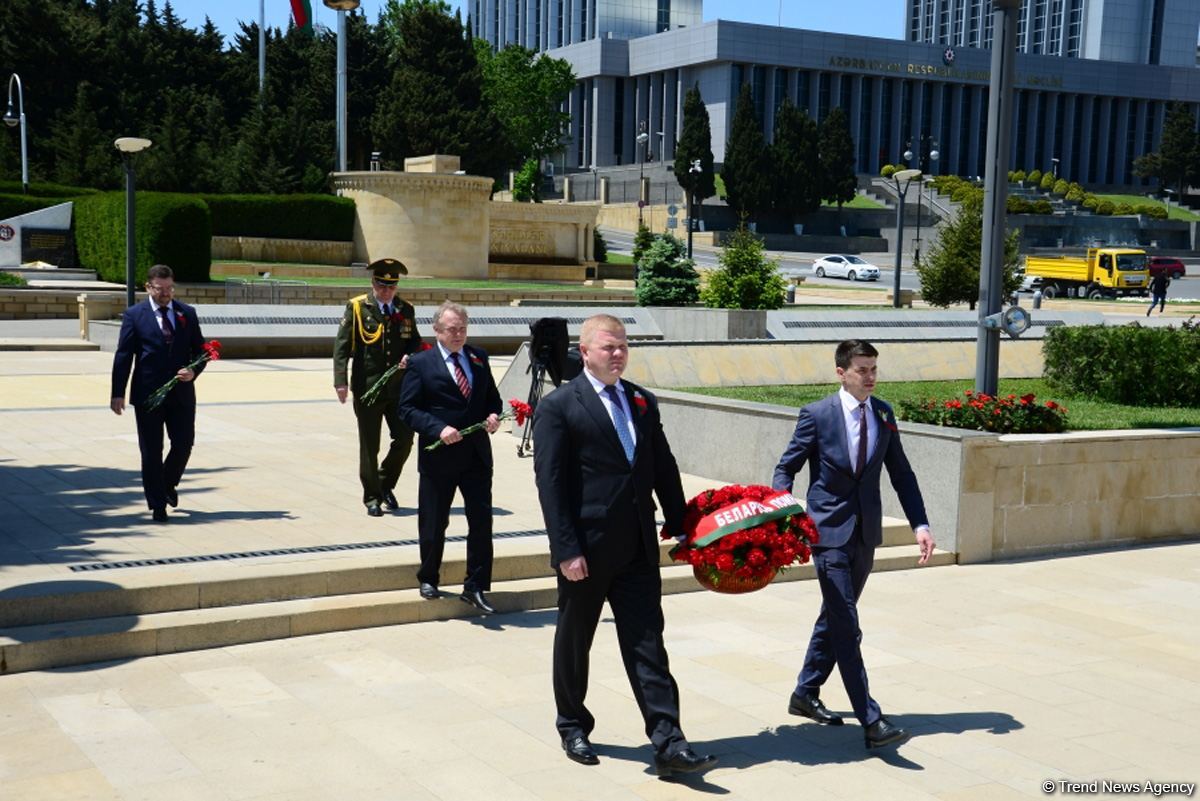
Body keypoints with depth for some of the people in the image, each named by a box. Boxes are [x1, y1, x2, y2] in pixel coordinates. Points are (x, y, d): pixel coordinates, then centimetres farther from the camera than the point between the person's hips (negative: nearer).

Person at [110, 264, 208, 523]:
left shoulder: (187, 313, 8)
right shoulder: (134, 315, 0)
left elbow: (200, 350, 11)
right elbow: (123, 356, -3)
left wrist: (193, 371, -10)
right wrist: (117, 393, -9)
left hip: (181, 392, 2)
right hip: (147, 393, -2)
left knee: (184, 443, 2)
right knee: (151, 451, 2)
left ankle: (168, 484, 31)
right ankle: (158, 505, 12)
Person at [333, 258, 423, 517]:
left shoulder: (406, 311, 9)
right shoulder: (357, 307, -2)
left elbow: (415, 340, 19)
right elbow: (341, 345, -7)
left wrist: (410, 355, -5)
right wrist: (341, 381, -16)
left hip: (398, 388, 3)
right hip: (367, 387, -3)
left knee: (405, 438, 1)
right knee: (369, 446, 4)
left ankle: (385, 485, 25)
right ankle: (372, 497, 17)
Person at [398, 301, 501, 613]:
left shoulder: (479, 358, 9)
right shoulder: (420, 363, -4)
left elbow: (492, 396, 16)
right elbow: (408, 408, -7)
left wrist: (493, 415, -6)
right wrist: (438, 429, -21)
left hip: (477, 455, 3)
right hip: (438, 456, -3)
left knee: (482, 521, 2)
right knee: (433, 524, 9)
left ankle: (475, 587, 12)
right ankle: (428, 579, 30)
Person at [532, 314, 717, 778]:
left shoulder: (642, 402, 10)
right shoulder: (558, 407, -7)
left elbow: (663, 469, 13)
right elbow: (550, 483, -12)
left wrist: (681, 527, 9)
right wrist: (565, 549, -16)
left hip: (637, 548, 4)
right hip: (586, 549, -4)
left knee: (647, 644, 1)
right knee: (574, 641, 12)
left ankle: (668, 744, -1)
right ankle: (572, 727, 31)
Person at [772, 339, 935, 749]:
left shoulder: (884, 414, 6)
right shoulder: (817, 415, -8)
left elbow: (900, 473, 10)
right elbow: (786, 469, -2)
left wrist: (920, 524, 2)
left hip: (866, 531, 6)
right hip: (829, 531, -6)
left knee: (835, 619, 16)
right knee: (846, 627, -10)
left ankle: (805, 693, 32)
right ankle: (871, 721, -11)